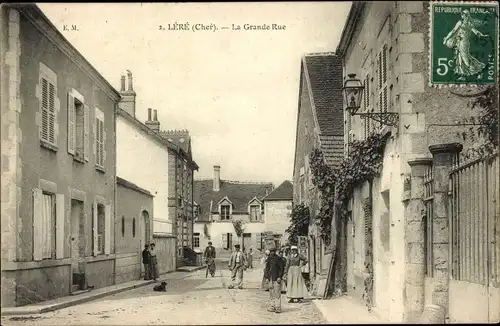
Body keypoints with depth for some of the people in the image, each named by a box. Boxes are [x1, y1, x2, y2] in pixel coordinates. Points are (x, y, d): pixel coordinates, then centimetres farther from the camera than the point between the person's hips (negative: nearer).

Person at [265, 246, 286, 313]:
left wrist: (280, 277, -14)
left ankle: (278, 308, -6)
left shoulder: (278, 259, -6)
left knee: (277, 293, -8)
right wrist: (267, 276, 11)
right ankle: (273, 307, 16)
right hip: (271, 279, 7)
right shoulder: (269, 259, 13)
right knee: (272, 293, 10)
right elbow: (267, 268, 19)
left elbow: (282, 268, -8)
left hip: (276, 278, -7)